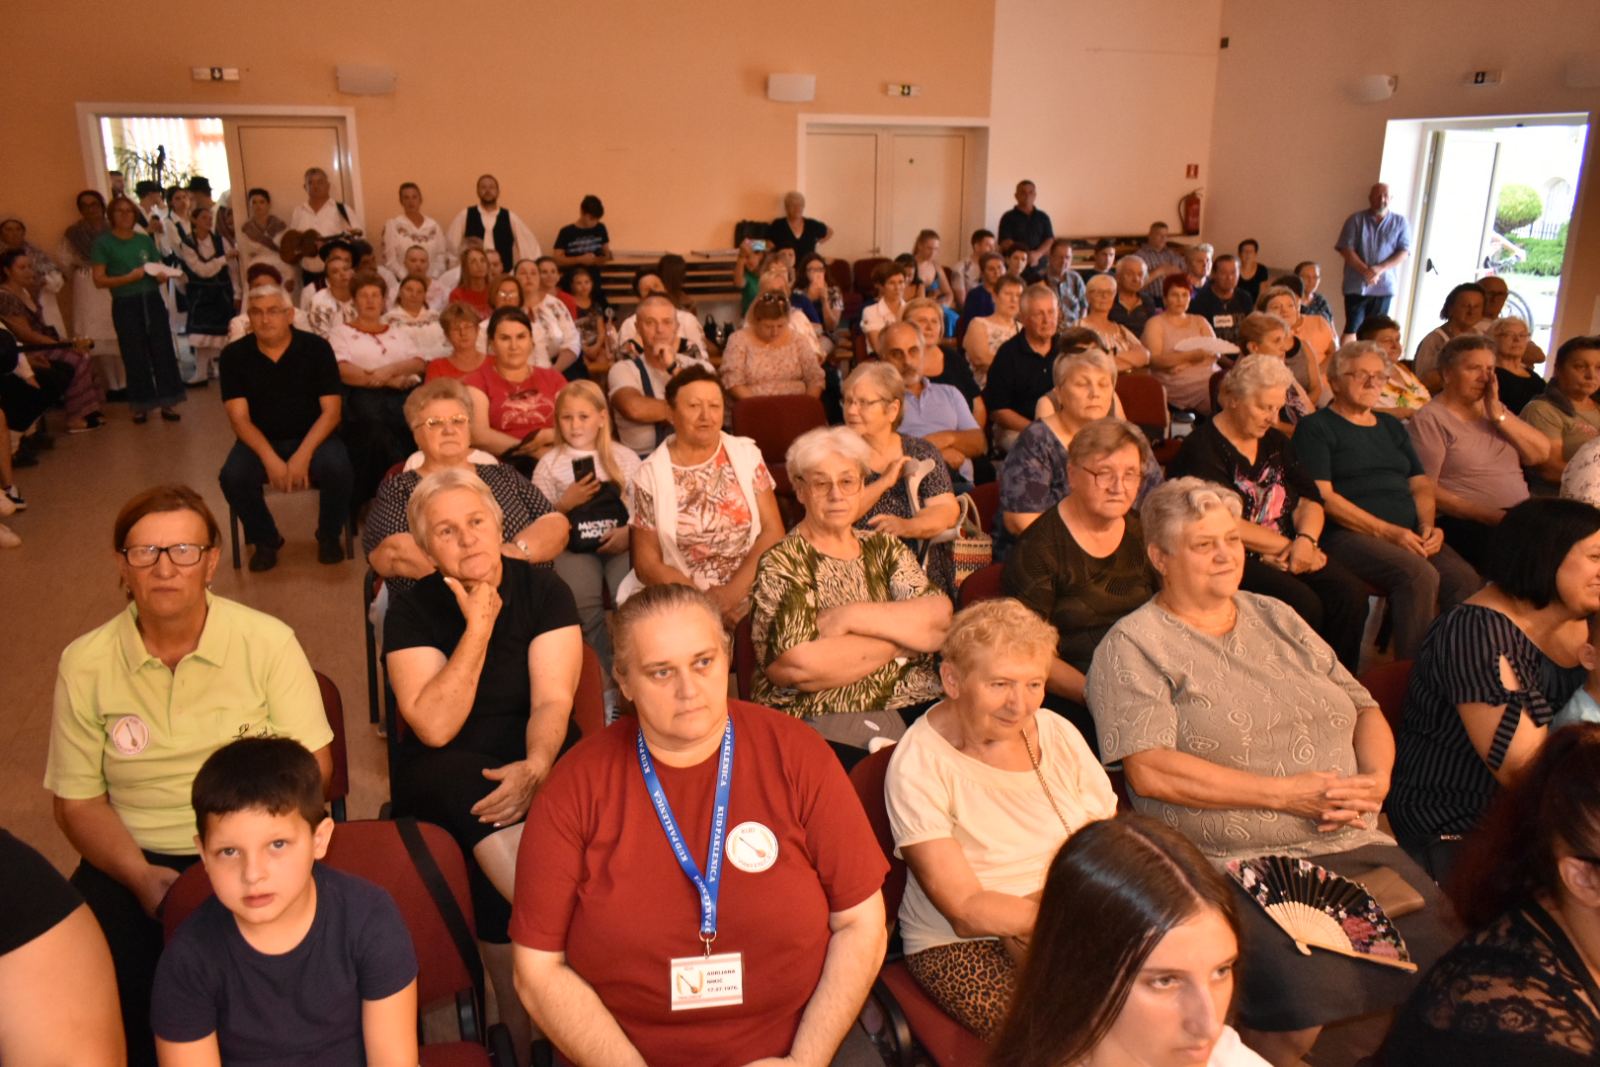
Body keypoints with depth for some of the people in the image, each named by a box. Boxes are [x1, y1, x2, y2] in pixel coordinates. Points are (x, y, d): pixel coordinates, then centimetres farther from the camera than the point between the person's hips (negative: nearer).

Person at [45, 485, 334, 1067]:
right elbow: (77, 801, 5)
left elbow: (312, 764, -4)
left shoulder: (269, 642, -4)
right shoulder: (84, 663, 2)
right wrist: (140, 875, -12)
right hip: (135, 859, 2)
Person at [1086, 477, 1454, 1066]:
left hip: (1353, 845, 6)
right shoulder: (1134, 646, -3)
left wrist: (1376, 779, 0)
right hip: (1235, 866, -6)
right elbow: (1152, 772, -14)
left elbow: (1364, 709, 21)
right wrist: (1286, 793, -13)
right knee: (1311, 993, -28)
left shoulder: (1277, 619, 19)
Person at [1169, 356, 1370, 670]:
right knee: (1303, 603, -28)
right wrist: (1287, 546, -9)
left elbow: (1309, 499, 12)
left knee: (1351, 593, -17)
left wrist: (1306, 539, -10)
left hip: (1289, 552, 7)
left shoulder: (1276, 442, 18)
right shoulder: (1201, 449, -7)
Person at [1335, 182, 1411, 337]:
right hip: (1357, 285, -1)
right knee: (1352, 329, -6)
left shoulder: (1400, 222, 7)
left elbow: (1404, 252, 1)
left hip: (1384, 286, 1)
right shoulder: (1356, 220, 4)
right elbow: (1346, 249, -4)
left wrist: (1380, 269, -15)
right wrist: (1365, 270, -17)